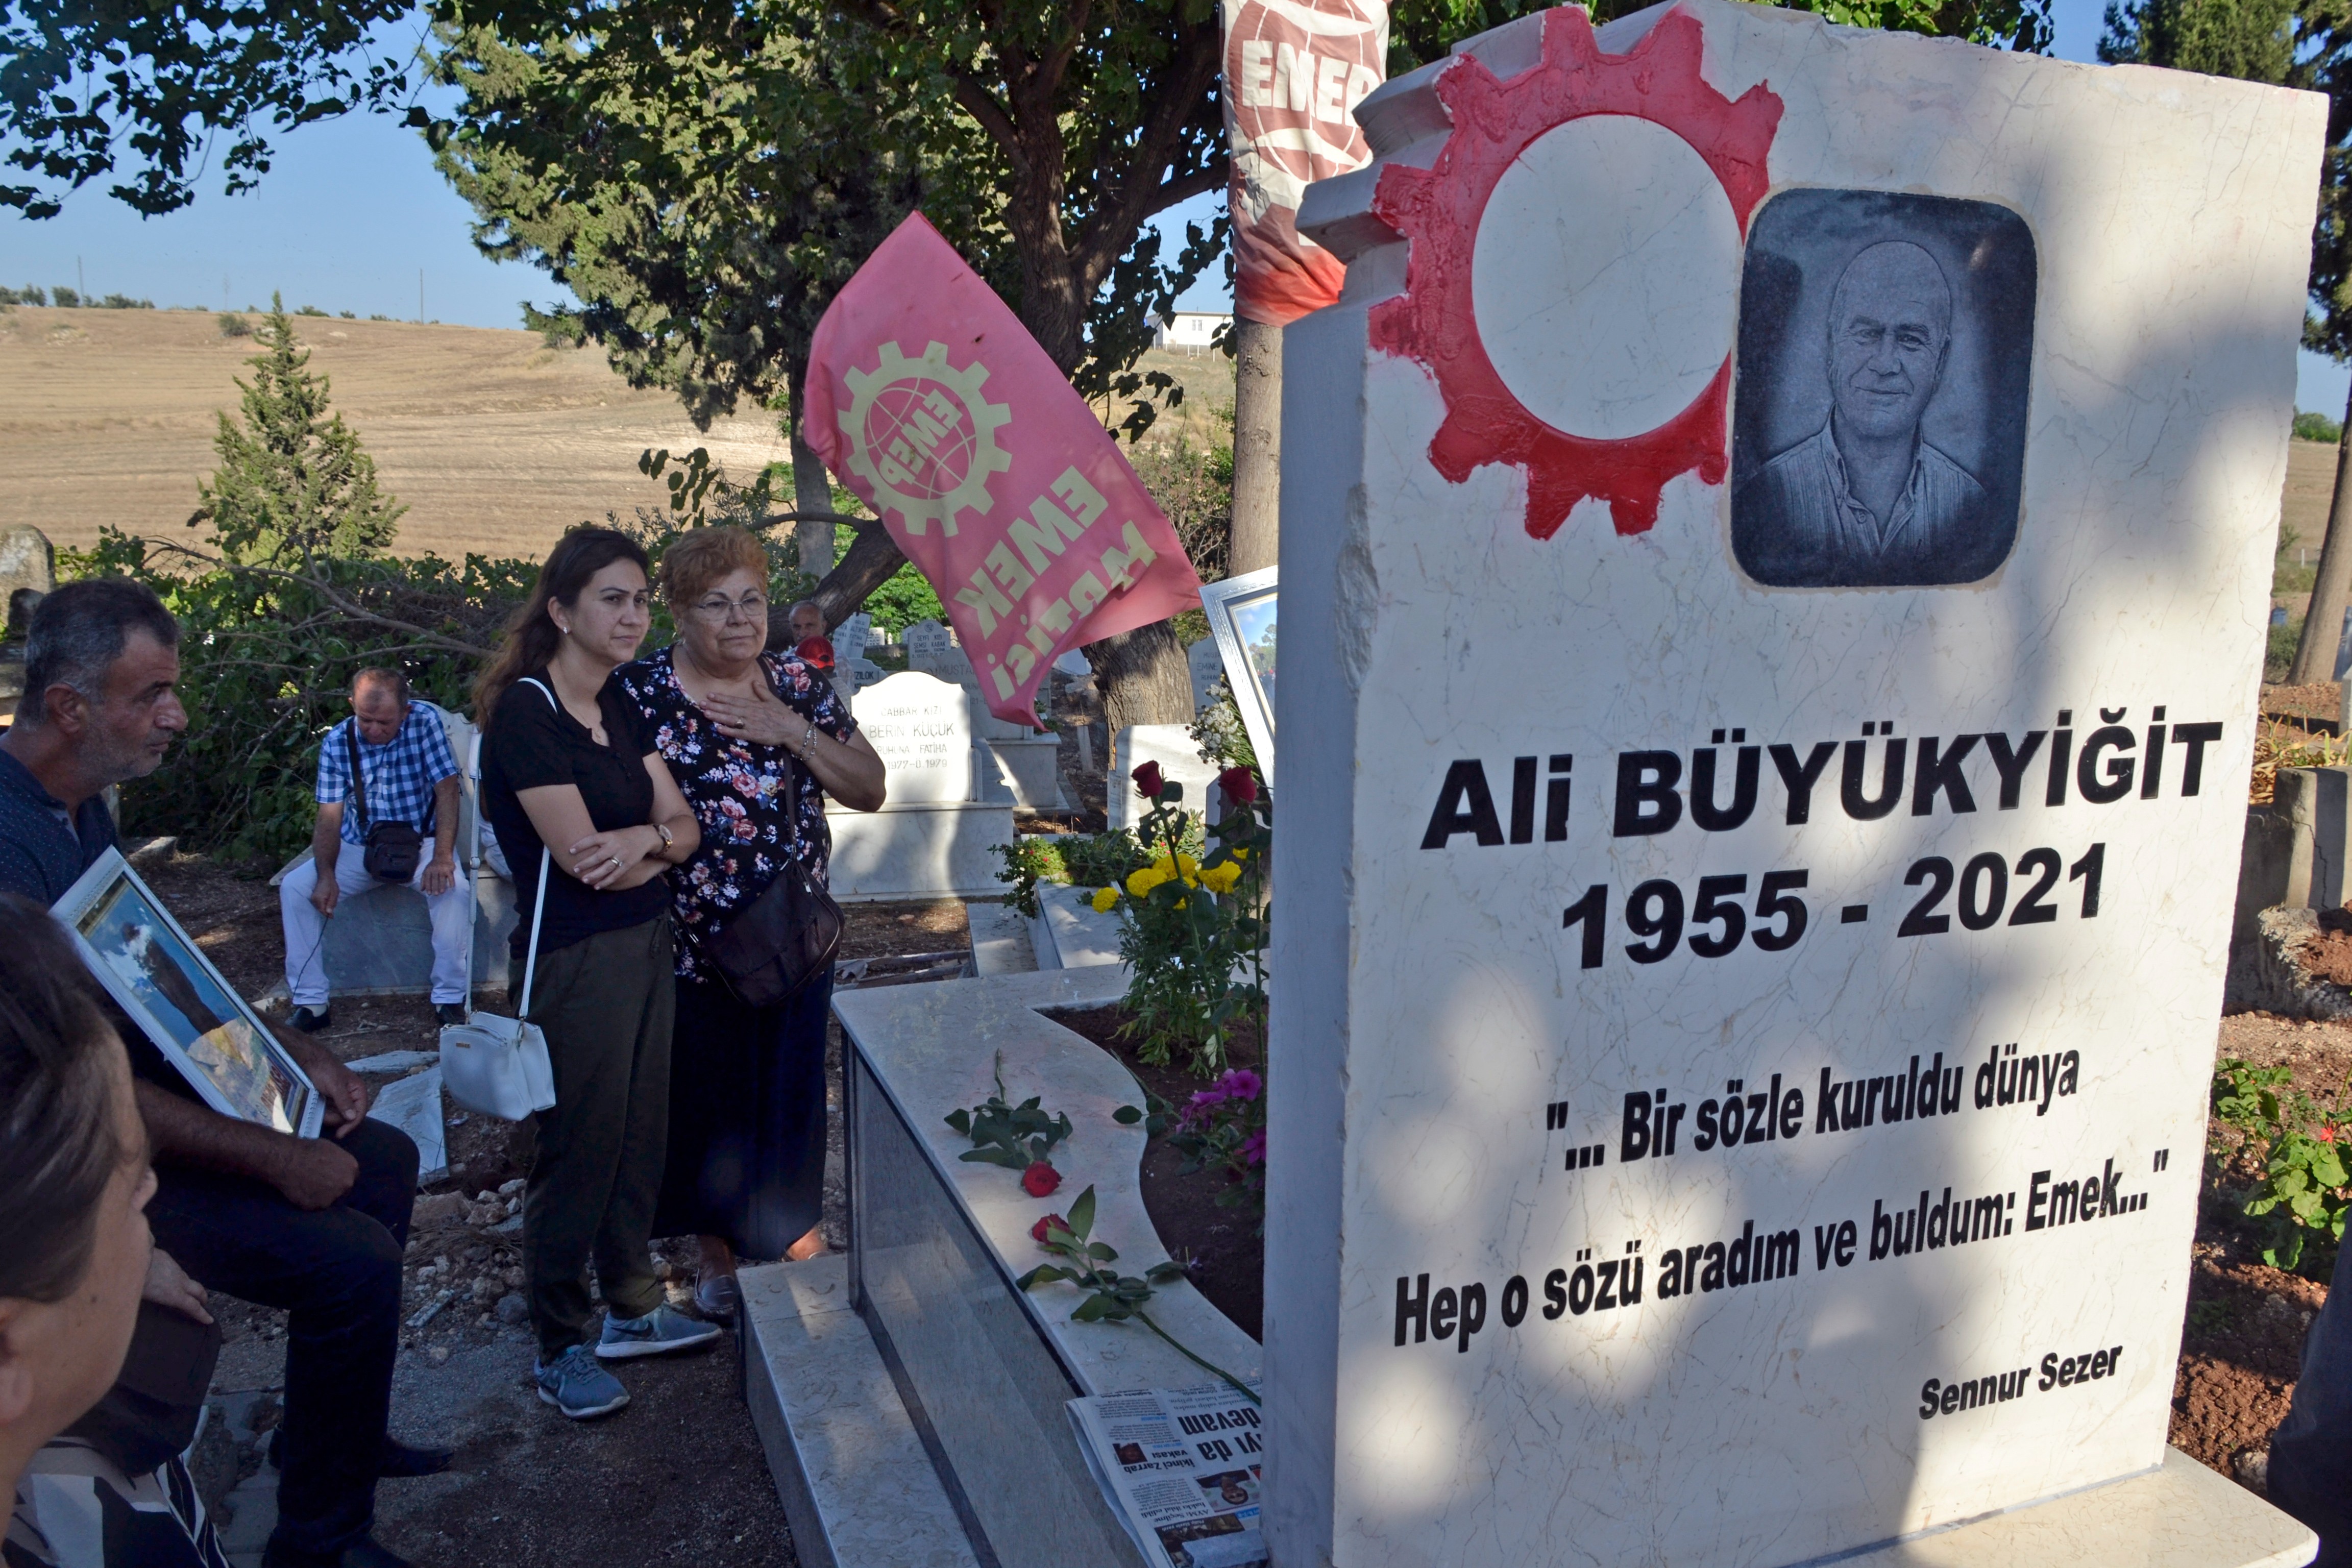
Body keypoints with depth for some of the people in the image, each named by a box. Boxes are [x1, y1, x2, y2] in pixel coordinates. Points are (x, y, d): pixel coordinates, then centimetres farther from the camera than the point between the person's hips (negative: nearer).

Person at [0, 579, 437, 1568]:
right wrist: (275, 1158, -22)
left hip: (143, 1084, 10)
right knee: (351, 1258, -20)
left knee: (385, 1158, 12)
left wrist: (292, 1052, 7)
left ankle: (334, 1429, 26)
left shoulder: (82, 805, 3)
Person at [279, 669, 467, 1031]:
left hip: (420, 842, -3)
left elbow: (446, 790, -17)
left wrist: (442, 857, -28)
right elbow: (330, 815, -8)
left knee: (454, 889, -32)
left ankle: (450, 999, -20)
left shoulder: (425, 722, -13)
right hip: (359, 847, 3)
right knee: (293, 888, -17)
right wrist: (326, 875, -24)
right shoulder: (336, 742, -7)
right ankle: (311, 1002, -9)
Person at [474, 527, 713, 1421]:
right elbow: (581, 856, -20)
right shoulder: (524, 711, -15)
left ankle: (632, 1310, 32)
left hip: (646, 944, 8)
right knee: (577, 1149, 3)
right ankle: (559, 1350, 19)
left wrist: (641, 838, -15)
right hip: (572, 960, -8)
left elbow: (684, 826, 6)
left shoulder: (618, 710, 10)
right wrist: (660, 841, -4)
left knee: (639, 1135, 15)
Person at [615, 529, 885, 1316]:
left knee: (790, 1085, 13)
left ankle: (793, 1223, 36)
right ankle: (717, 1247, 33)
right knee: (703, 1095, 12)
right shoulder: (640, 692, -8)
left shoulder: (799, 683, 1)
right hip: (691, 948, -2)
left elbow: (870, 790, -2)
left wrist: (796, 732, -14)